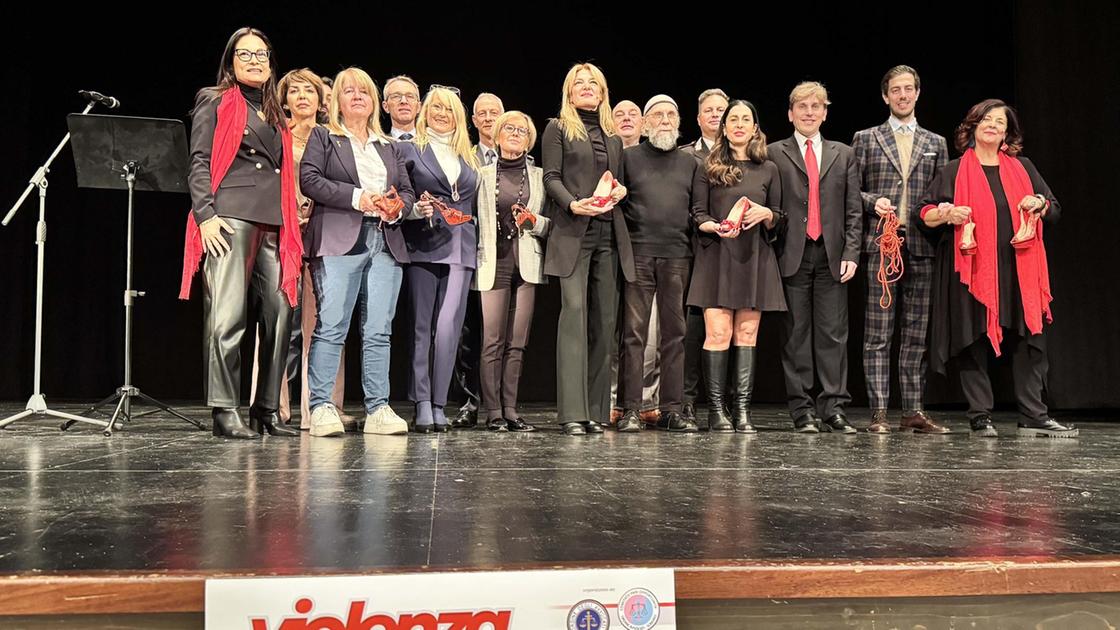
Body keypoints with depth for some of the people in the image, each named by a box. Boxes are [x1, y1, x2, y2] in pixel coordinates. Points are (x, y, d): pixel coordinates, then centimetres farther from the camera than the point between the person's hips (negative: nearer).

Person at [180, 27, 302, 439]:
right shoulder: (215, 103, 9)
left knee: (279, 316, 1)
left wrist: (292, 226, 15)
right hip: (231, 219, -6)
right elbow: (199, 163, -1)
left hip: (273, 224, 6)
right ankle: (225, 412, -8)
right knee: (227, 316, -11)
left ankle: (267, 411, 8)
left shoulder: (275, 115, 25)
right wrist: (205, 215, -13)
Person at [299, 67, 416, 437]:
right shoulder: (323, 137, 12)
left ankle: (377, 409, 3)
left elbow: (407, 191, 22)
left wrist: (396, 209, -2)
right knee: (331, 326, -10)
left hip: (386, 244, 4)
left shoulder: (391, 148, 25)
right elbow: (308, 179, -2)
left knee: (379, 331, 0)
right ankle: (321, 407, -7)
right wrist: (357, 197, -10)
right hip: (339, 242, -4)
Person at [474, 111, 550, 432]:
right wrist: (475, 257, -5)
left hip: (527, 263, 2)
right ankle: (493, 411, -2)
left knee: (517, 342, 2)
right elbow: (474, 219, 8)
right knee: (493, 341, -6)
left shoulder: (539, 176, 14)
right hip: (494, 261, -2)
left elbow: (550, 223, 11)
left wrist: (533, 221, -9)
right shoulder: (484, 174, 10)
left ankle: (510, 410, 7)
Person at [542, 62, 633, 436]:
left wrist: (620, 191, 1)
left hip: (609, 236, 5)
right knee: (574, 313, -15)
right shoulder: (558, 129, 9)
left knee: (604, 320, 2)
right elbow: (551, 177, 0)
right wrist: (573, 204, -17)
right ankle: (572, 413, -15)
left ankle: (596, 411, 7)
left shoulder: (613, 137, 22)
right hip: (573, 235, -5)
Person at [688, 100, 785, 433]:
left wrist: (766, 215, -8)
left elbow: (779, 220, 15)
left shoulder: (768, 169, 13)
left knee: (747, 334, 1)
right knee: (718, 333, -8)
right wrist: (718, 228, -17)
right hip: (717, 256, -2)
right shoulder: (708, 168, 7)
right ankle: (716, 410, -3)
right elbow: (697, 214, 3)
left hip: (754, 258, 3)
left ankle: (742, 409, 4)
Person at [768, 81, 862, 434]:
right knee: (797, 335, 1)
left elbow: (853, 210, 11)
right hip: (793, 255, -2)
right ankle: (803, 411, 6)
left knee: (833, 335, 0)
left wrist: (851, 253, 0)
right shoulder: (775, 154, 8)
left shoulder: (843, 155, 16)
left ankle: (834, 409, 3)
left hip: (832, 255, 2)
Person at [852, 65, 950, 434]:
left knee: (916, 334, 5)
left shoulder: (935, 143, 18)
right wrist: (873, 202, -12)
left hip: (921, 246, 3)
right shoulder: (866, 139, 11)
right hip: (880, 242, -2)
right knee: (878, 333, -3)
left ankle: (913, 411, 10)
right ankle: (878, 413, -1)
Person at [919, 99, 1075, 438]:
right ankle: (980, 418, 3)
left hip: (1018, 270, 3)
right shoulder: (954, 172, 8)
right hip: (973, 268, -3)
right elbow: (925, 214, 6)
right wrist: (947, 214, -15)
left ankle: (1033, 417, 5)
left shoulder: (1023, 168, 16)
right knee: (975, 343, -4)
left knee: (1030, 341, -1)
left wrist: (1040, 204, -2)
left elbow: (1054, 210, 20)